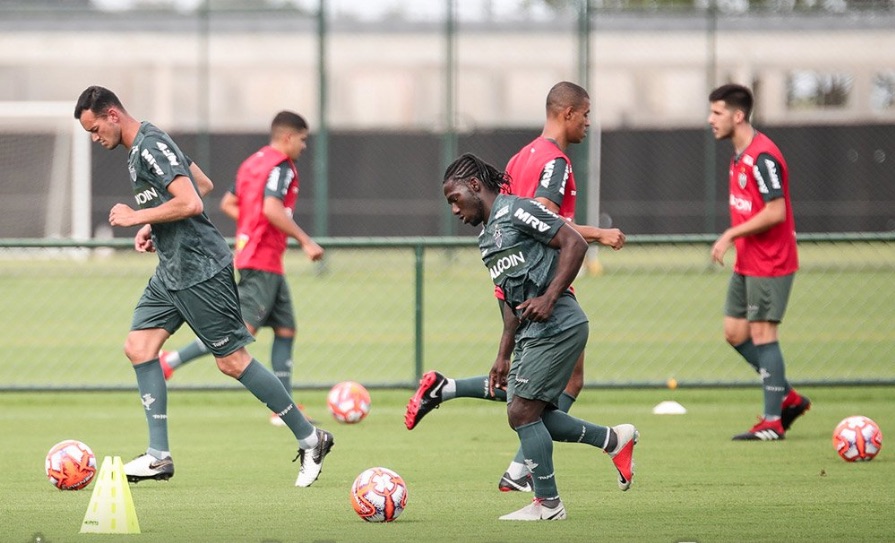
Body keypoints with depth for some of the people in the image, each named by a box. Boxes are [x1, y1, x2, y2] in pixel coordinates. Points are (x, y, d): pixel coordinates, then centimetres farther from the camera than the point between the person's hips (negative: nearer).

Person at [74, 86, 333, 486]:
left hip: (201, 269, -11)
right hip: (172, 271, 11)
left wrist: (137, 217, -17)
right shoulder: (142, 147, 14)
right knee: (138, 346, 0)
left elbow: (190, 203, -28)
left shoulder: (151, 147, -17)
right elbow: (203, 185, 24)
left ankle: (310, 440, 5)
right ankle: (159, 457, 0)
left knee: (232, 361, -5)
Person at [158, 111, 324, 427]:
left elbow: (227, 204, 20)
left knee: (286, 330, 9)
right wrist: (305, 241, -20)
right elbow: (272, 208, -25)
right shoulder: (281, 167, -12)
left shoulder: (252, 163, 16)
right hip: (263, 262, -10)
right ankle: (171, 361, -10)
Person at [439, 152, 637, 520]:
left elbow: (574, 243, -15)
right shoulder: (486, 238, 20)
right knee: (533, 416, 8)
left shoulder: (516, 211, -8)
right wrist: (503, 356, 22)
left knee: (522, 413, -9)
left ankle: (548, 504, 1)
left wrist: (548, 299, -21)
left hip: (557, 326, -10)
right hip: (530, 335, 10)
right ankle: (615, 440, 21)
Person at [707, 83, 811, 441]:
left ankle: (772, 422, 0)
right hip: (746, 264, 10)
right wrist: (733, 239, 14)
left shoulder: (762, 156, -19)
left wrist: (731, 235, -20)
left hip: (770, 264, -10)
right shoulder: (739, 155, 12)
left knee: (762, 335, -6)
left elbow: (775, 212, -24)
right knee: (734, 332, 10)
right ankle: (788, 398, 20)